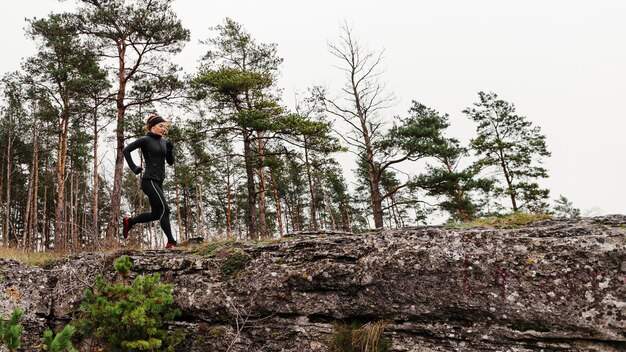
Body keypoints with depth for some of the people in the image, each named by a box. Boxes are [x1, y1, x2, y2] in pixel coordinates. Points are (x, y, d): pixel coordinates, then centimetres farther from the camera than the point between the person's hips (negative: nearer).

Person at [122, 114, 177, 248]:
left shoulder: (164, 142, 13)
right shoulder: (145, 140, -6)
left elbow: (171, 162, 12)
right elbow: (126, 150, -6)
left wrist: (170, 149, -4)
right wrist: (134, 167, -10)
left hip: (158, 181, 8)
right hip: (149, 180, -8)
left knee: (156, 214, 14)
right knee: (164, 209, -13)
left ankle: (129, 221, 34)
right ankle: (171, 242, -11)